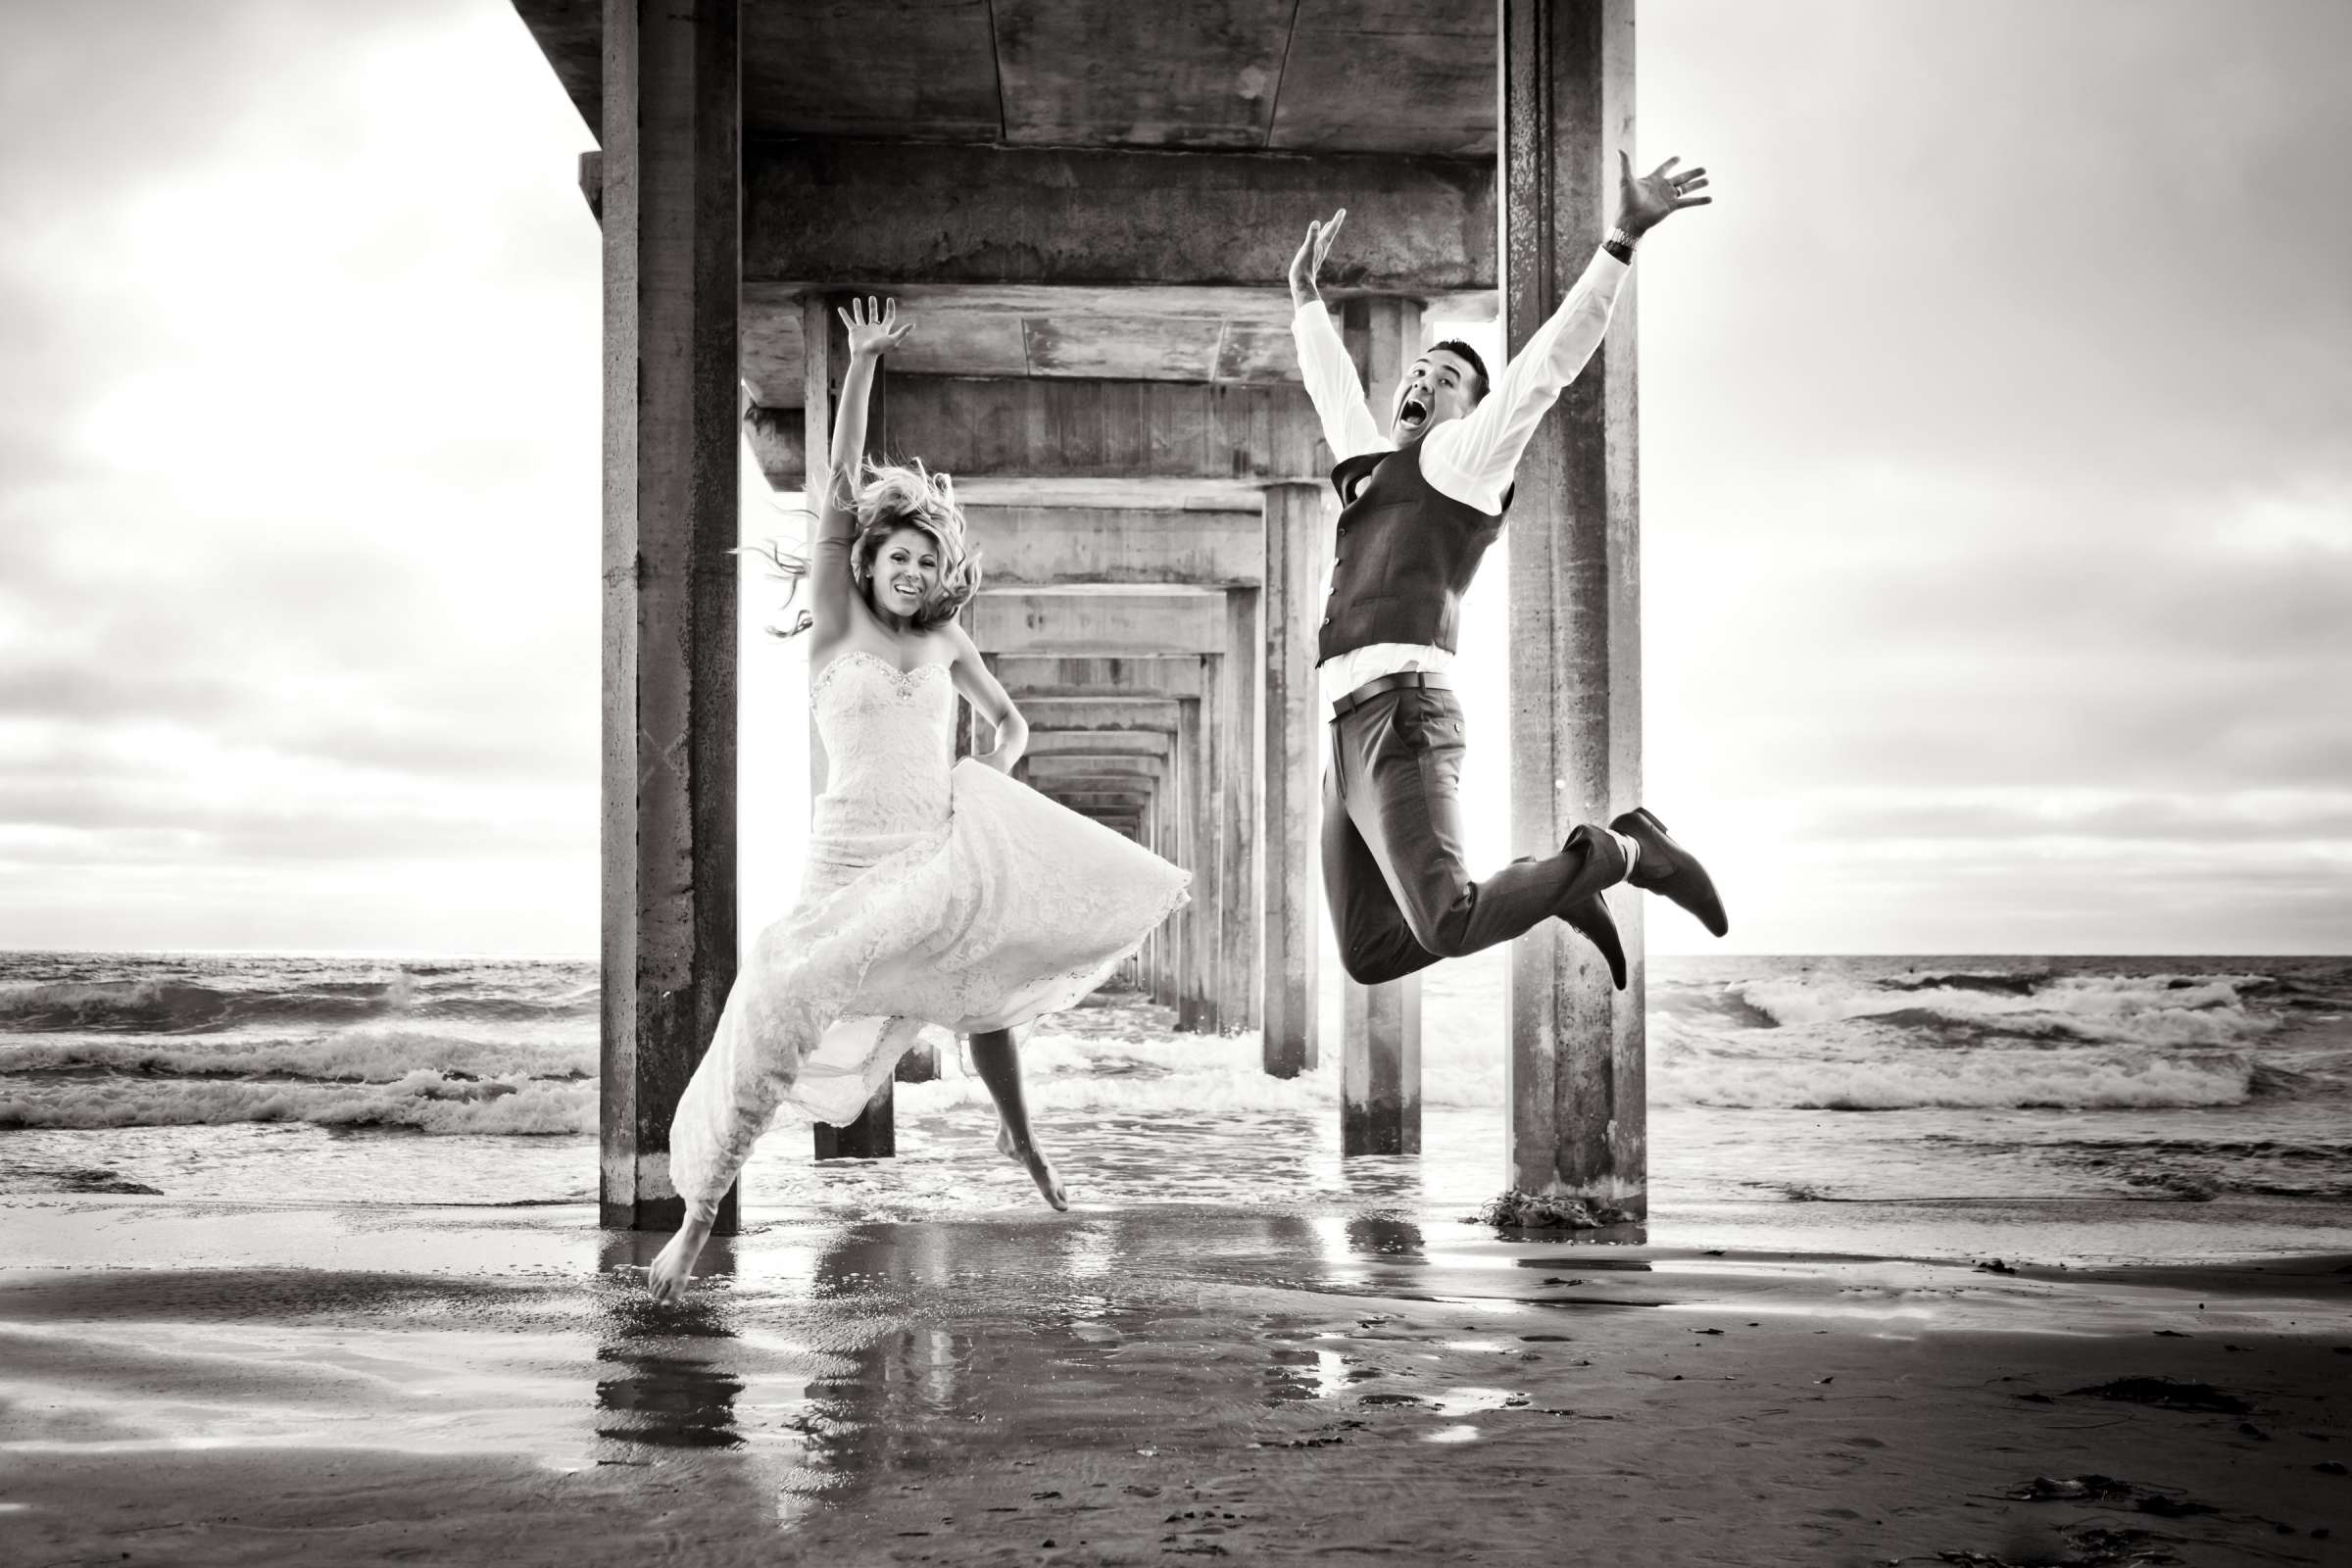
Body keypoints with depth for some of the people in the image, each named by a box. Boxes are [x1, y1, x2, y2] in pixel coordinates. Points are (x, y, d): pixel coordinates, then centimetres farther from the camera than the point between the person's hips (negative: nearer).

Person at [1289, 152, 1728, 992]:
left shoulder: (1461, 456, 10)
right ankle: (1549, 884, 16)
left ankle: (1620, 850, -2)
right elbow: (1334, 389, 48)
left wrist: (1623, 238, -9)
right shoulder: (1374, 467, 30)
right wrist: (1305, 296, 57)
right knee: (1370, 958, 3)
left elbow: (1549, 362, -1)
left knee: (1449, 930, -25)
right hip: (1351, 733, 8)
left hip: (1400, 718, -8)